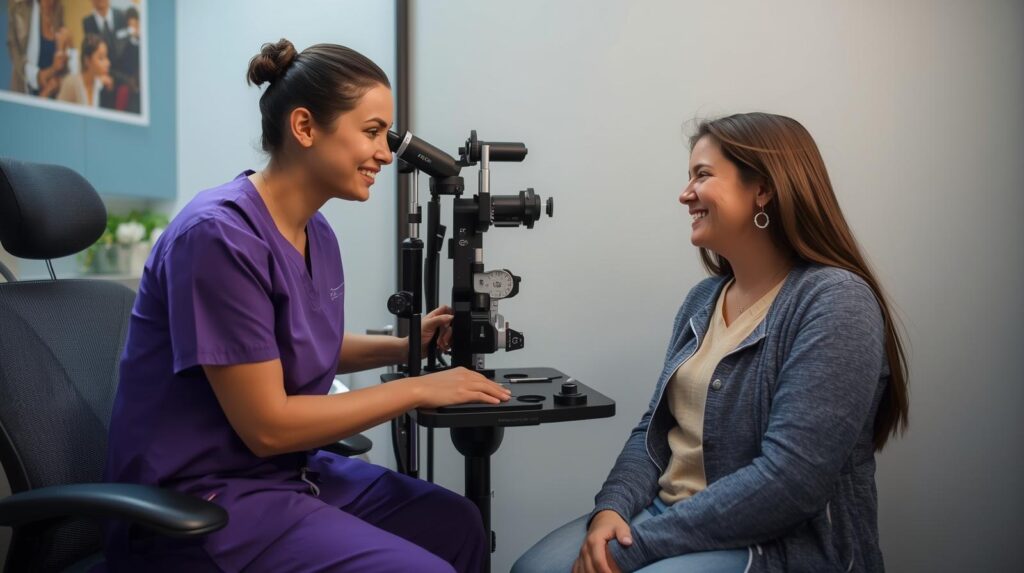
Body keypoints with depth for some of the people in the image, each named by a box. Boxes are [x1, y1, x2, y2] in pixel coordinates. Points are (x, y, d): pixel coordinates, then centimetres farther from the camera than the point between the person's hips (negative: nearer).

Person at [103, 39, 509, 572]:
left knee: (457, 524, 10)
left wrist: (405, 346, 3)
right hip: (199, 499, -9)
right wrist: (416, 388, -16)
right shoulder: (220, 234, -24)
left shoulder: (318, 233, 2)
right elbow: (266, 426, -23)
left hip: (285, 470, 9)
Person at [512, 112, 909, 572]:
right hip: (673, 519, 7)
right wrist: (611, 509, -11)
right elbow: (654, 430, 9)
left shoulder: (834, 302, -16)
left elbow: (790, 481, -23)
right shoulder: (703, 299, 9)